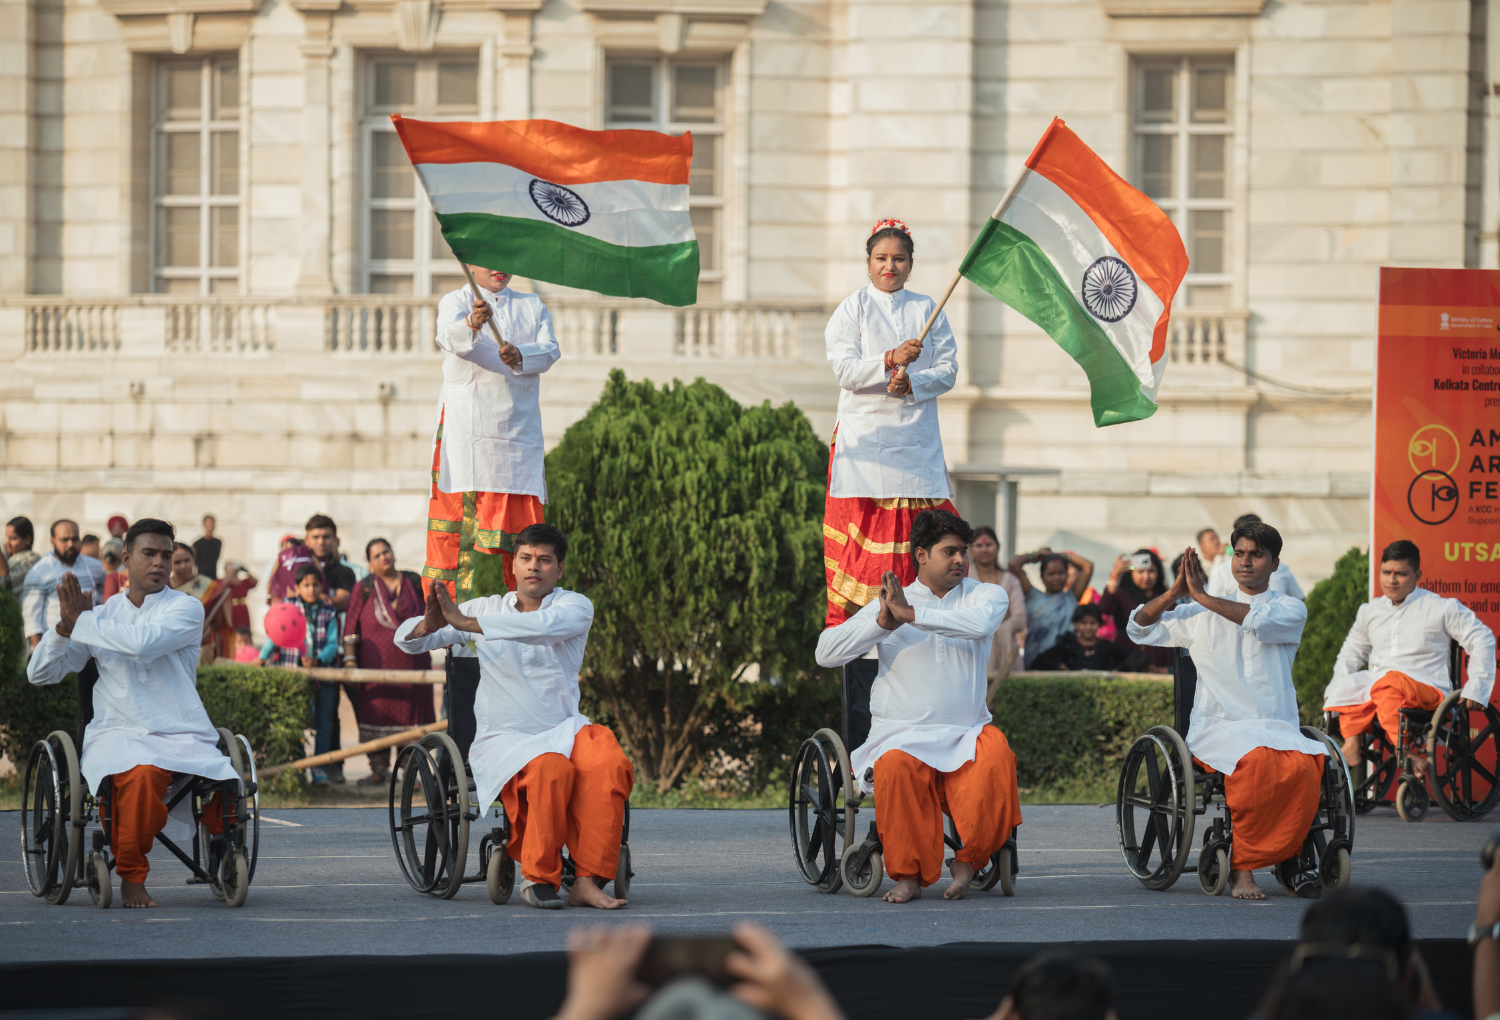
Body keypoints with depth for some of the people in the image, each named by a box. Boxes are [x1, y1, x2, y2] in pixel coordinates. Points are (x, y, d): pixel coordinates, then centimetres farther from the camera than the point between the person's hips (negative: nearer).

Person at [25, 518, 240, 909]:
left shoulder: (186, 608, 5)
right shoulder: (103, 616, 16)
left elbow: (145, 642, -18)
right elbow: (40, 673, 14)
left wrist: (81, 622, -9)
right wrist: (64, 624, -3)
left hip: (185, 736, 0)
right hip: (118, 734, 0)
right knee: (142, 774, -37)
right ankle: (131, 874, -16)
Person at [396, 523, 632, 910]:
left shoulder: (575, 607, 5)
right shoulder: (487, 609, 12)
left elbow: (546, 625, -20)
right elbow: (407, 640, 11)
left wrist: (465, 622, -27)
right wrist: (429, 625, -16)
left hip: (564, 732, 1)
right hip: (504, 740, -1)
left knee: (609, 766, -32)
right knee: (551, 770, -35)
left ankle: (588, 881, -32)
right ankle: (538, 876, -22)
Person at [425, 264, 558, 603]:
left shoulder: (533, 307, 17)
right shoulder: (457, 301, 6)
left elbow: (550, 350, -1)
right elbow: (449, 337, -17)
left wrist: (520, 356, -23)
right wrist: (471, 325, -40)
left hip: (518, 429, 3)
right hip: (465, 420, -3)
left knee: (523, 518, 2)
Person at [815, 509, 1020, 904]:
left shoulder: (987, 595, 10)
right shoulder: (889, 603, 10)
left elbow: (980, 624, -17)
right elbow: (826, 652, 2)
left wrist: (912, 615, -18)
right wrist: (883, 622, -12)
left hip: (964, 737, 1)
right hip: (902, 736, -1)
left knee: (996, 756, -33)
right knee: (897, 768, -35)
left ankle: (969, 860, -16)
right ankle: (909, 874, -21)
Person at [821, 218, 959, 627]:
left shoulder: (927, 310, 12)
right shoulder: (853, 308, 5)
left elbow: (948, 369, 6)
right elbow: (845, 370, -6)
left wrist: (912, 384, -12)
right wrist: (890, 360, -20)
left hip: (917, 437, 2)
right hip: (865, 436, -2)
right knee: (861, 530, -7)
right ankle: (848, 621, -5)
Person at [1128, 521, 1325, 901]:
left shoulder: (1291, 609, 12)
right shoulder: (1202, 616, 20)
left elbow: (1261, 621, -11)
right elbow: (1139, 629, 18)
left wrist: (1202, 597, -9)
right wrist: (1175, 592, 2)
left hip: (1276, 727, 0)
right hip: (1217, 727, 0)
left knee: (1303, 767, -36)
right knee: (1256, 762, -37)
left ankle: (1286, 855, -16)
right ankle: (1240, 868, -28)